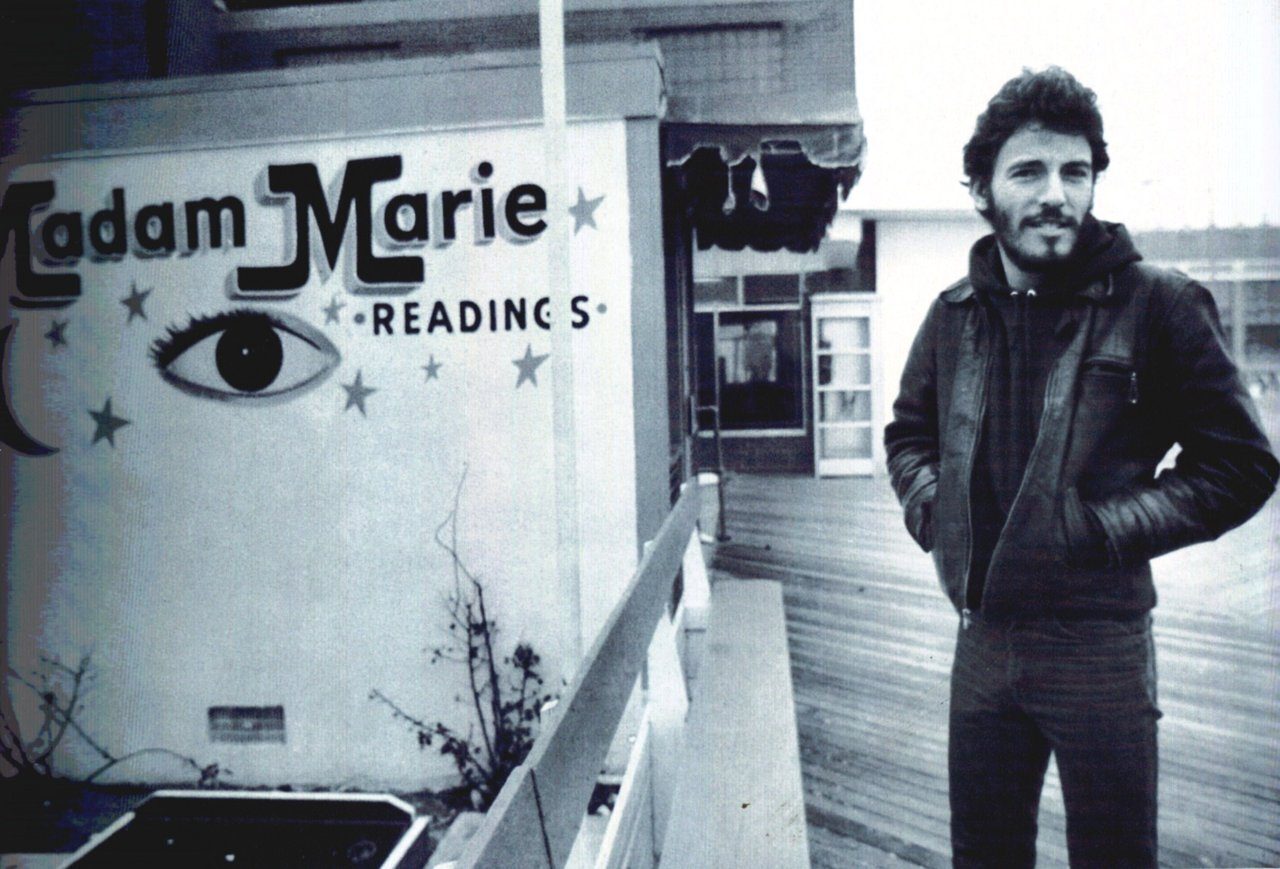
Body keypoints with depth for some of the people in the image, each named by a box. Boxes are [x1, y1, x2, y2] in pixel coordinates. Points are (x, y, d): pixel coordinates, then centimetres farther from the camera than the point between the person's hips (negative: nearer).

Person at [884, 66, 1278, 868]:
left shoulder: (1157, 304, -9)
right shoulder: (955, 314, 4)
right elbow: (908, 433, 18)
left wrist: (1109, 530, -15)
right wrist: (933, 510, 2)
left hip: (1100, 647, -4)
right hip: (982, 640, 4)